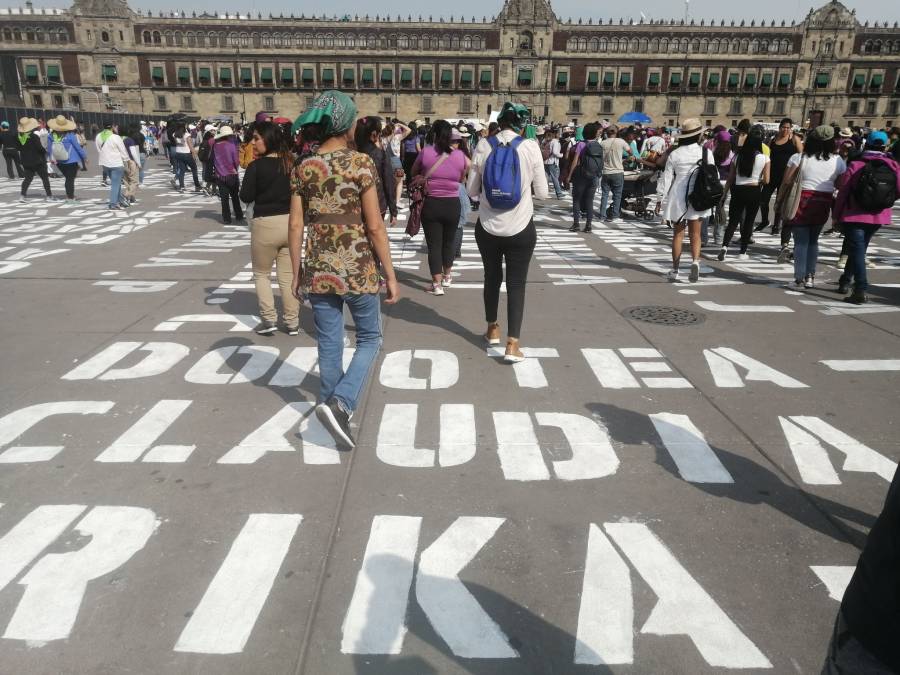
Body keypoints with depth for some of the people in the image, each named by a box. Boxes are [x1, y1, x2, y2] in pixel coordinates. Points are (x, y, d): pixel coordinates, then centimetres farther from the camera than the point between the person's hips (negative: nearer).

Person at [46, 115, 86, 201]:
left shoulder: (51, 135, -5)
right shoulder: (70, 135, -17)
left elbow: (49, 148, 2)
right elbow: (78, 147, -9)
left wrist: (51, 158, 17)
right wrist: (84, 157, 2)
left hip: (59, 161, 4)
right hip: (71, 161, -4)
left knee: (68, 178, 20)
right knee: (70, 179, 2)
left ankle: (69, 195, 24)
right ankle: (70, 197, 3)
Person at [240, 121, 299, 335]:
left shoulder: (256, 166, -11)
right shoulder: (291, 163, 2)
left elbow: (246, 197, -7)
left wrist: (250, 171, 4)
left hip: (265, 224, -4)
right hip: (290, 222, 4)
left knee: (261, 274, 14)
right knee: (288, 276, 12)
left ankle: (269, 319, 7)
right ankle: (292, 323, 15)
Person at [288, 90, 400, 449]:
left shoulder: (303, 167, 3)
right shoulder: (360, 162, -10)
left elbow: (295, 225, 2)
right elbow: (375, 226, -12)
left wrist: (296, 271, 12)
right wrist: (390, 274, -6)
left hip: (318, 269, 4)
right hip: (357, 268, -4)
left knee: (329, 345, 15)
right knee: (369, 338, 13)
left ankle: (332, 404, 28)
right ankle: (340, 403, -4)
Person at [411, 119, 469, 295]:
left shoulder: (425, 152, -8)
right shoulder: (460, 155, -4)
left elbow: (414, 173, 9)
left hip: (430, 204, -2)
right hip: (453, 204, 2)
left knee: (434, 244, 4)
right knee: (448, 242, 20)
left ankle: (437, 285, 4)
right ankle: (447, 277, 34)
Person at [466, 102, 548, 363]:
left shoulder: (483, 145, -4)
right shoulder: (530, 147, -8)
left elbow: (472, 190, 1)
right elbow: (542, 193, -3)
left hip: (488, 225, 2)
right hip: (521, 227, -2)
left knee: (492, 276, 20)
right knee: (517, 283, 5)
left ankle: (492, 329, 34)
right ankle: (512, 344, 1)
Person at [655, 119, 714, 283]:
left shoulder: (675, 154, -4)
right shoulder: (706, 153, -3)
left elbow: (666, 178, -1)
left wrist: (660, 199, 7)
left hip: (678, 197, 0)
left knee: (678, 233, 10)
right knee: (695, 234, 9)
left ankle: (675, 270, 10)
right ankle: (695, 260, -15)